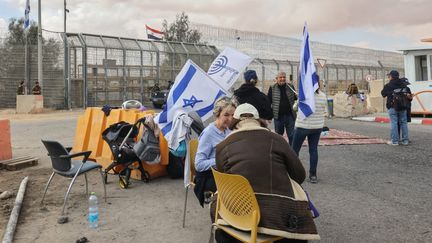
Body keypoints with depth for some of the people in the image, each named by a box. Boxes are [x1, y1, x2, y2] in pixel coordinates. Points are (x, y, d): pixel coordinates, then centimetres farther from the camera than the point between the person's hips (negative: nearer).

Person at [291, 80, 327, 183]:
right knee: (313, 150, 9)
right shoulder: (323, 96, -1)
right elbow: (324, 111, 9)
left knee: (295, 149, 9)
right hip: (317, 126, 5)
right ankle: (313, 175, 11)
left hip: (303, 126, -4)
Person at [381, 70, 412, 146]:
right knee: (403, 122, 8)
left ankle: (394, 141, -5)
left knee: (393, 123, -3)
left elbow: (383, 94, 9)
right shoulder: (403, 84, 10)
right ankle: (405, 140, 10)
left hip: (392, 106, -4)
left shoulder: (388, 86, -2)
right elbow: (408, 91, 2)